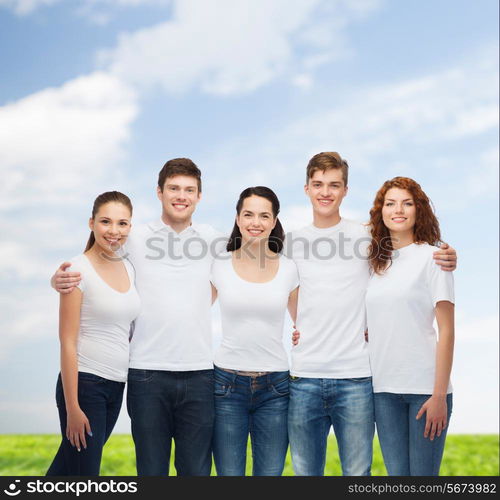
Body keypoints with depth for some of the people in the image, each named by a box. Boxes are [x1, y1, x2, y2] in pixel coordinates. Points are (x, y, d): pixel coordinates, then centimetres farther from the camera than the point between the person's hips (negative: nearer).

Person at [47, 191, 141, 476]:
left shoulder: (129, 268, 8)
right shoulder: (79, 269, -11)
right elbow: (67, 342, -13)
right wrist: (72, 408, -15)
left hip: (116, 386, 6)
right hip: (83, 383, -6)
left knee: (70, 464, 17)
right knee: (84, 473, -1)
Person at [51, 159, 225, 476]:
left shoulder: (216, 240, 7)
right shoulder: (134, 240, 3)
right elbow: (85, 272, 10)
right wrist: (60, 280, -11)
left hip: (199, 374, 1)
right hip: (148, 373, -1)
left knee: (196, 471, 6)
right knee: (151, 471, 7)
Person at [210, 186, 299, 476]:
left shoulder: (289, 270, 4)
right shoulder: (220, 266, 1)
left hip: (275, 388, 1)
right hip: (227, 385, -1)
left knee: (270, 474, 5)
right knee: (229, 474, 3)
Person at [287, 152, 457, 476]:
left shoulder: (367, 237, 1)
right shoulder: (291, 243, 8)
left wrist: (444, 261, -8)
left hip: (355, 378, -2)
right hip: (303, 377, 2)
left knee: (357, 473, 4)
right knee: (305, 473, 11)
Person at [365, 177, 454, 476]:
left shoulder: (432, 256, -2)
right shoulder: (378, 263, 13)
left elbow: (447, 331, -6)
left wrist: (440, 395, -11)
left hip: (425, 386, -4)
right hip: (384, 387, 5)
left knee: (423, 475, 0)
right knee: (397, 475, 7)